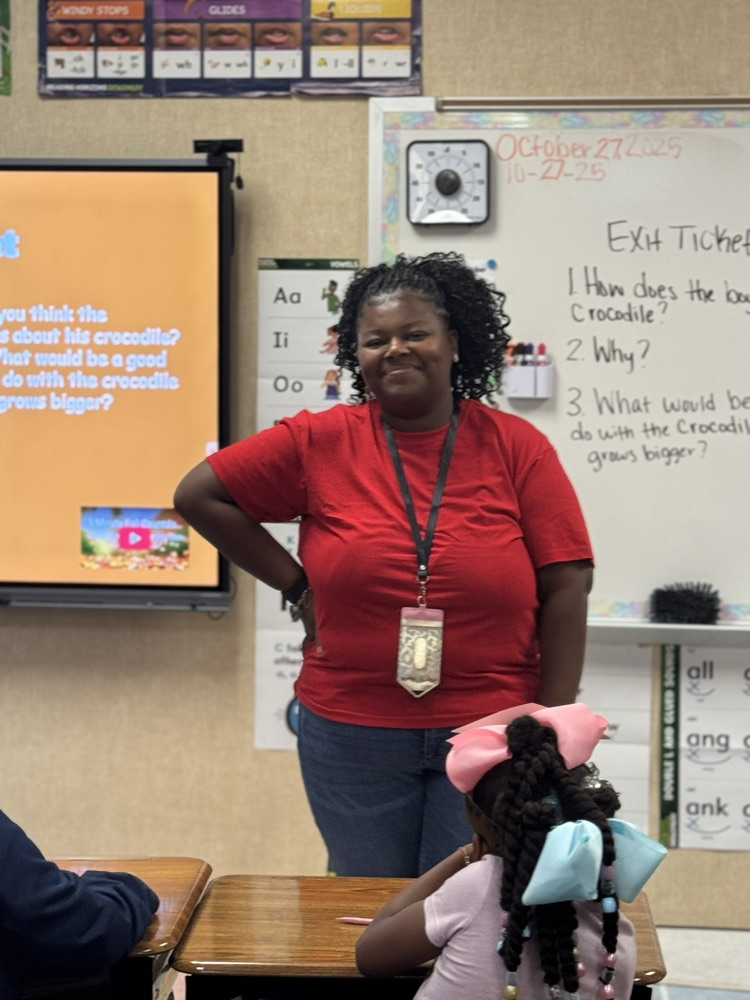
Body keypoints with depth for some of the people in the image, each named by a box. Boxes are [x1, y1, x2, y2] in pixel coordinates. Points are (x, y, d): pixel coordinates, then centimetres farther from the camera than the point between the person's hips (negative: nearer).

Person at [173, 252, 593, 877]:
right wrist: (297, 585, 0)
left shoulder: (517, 448, -2)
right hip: (351, 737, 1)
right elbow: (199, 495, 4)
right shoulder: (320, 442, -1)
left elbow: (566, 587, -4)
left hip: (490, 736, -1)